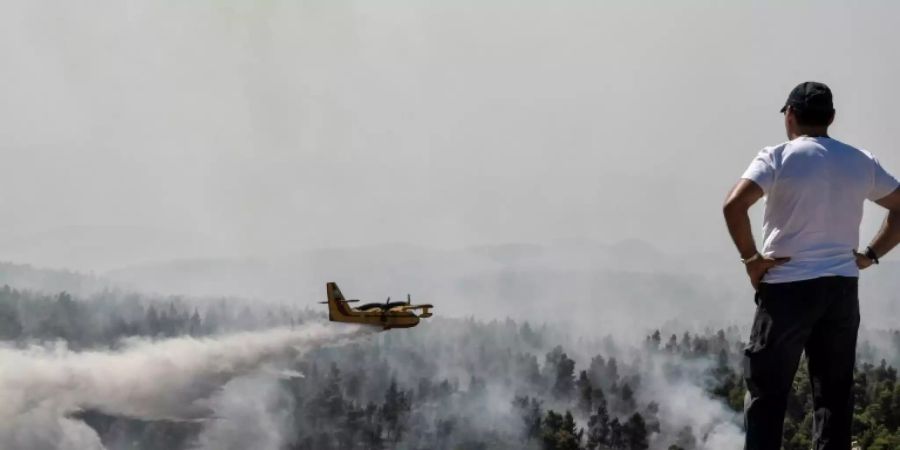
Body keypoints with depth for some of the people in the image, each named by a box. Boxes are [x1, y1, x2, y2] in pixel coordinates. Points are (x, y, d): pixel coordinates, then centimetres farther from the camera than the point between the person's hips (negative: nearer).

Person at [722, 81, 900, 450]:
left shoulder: (778, 158, -6)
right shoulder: (861, 162, 9)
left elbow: (734, 205, -19)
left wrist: (751, 258, -9)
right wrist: (870, 254, 12)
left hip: (788, 287, -4)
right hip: (842, 288, 4)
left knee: (766, 392, 2)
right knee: (834, 394, 8)